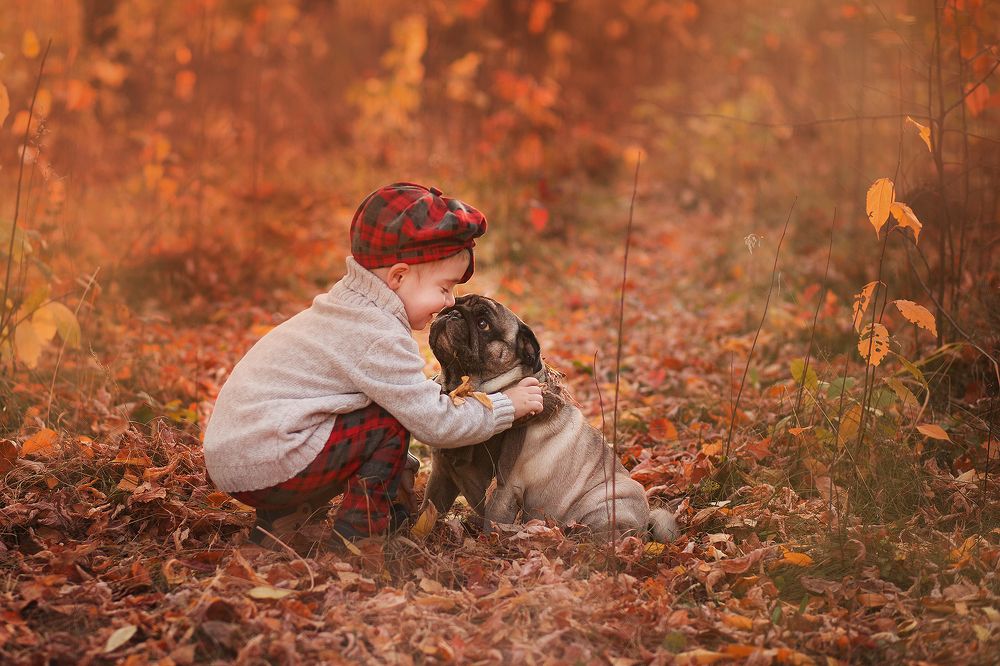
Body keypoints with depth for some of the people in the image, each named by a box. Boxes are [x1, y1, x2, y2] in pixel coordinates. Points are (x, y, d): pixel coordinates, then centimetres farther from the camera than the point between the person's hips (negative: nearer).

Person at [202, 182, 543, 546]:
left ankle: (278, 523, 18)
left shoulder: (347, 311, 16)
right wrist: (506, 406, -2)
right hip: (265, 466, -10)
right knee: (392, 423, -9)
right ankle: (357, 532, 0)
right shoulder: (379, 339, -16)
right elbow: (435, 424, -13)